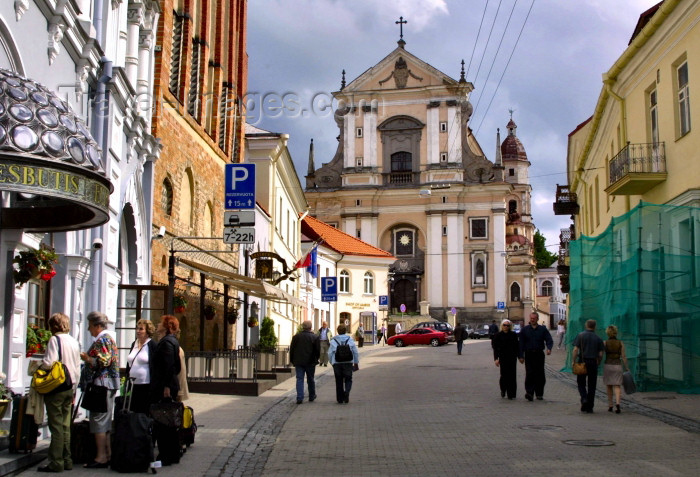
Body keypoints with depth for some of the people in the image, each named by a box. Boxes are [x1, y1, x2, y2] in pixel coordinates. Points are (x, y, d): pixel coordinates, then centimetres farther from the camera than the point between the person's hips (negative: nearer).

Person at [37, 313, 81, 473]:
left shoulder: (55, 339, -10)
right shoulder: (74, 342, 12)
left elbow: (49, 362, -20)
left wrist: (38, 366, 1)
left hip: (56, 387, -7)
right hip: (70, 387, 7)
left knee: (56, 426, -4)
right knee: (66, 425, 11)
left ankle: (56, 462, -3)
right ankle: (66, 460, 14)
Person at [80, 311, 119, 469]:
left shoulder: (103, 339, -13)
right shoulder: (109, 337, 19)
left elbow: (103, 361, -21)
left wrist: (87, 358, -10)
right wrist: (89, 358, 20)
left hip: (102, 383, -11)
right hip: (109, 384, 11)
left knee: (98, 419, -8)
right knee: (106, 420, 13)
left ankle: (101, 457, -8)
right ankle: (108, 454, 17)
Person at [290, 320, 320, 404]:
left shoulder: (296, 336, 1)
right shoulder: (315, 337, -5)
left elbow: (291, 349, 4)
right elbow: (318, 350, -4)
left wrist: (292, 360, 13)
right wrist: (316, 359, 11)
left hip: (298, 362, 1)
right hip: (310, 362, -1)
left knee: (299, 379, 2)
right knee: (310, 379, 14)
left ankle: (299, 398, -9)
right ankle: (311, 396, 26)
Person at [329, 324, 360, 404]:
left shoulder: (333, 341, -1)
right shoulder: (350, 340, 2)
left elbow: (330, 353, 0)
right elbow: (355, 352, 5)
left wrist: (332, 363, 15)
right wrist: (356, 363, 15)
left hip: (337, 363, 0)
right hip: (348, 363, 0)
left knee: (339, 381, 8)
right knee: (348, 379, 9)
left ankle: (340, 399, 11)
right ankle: (347, 391, -19)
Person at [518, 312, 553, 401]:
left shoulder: (543, 329, 9)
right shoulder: (524, 330, 8)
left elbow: (549, 340, 2)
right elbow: (521, 344, 7)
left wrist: (549, 348, -19)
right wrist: (520, 356, 0)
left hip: (539, 354, 1)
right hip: (529, 355, -1)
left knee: (540, 374, 4)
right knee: (529, 374, -11)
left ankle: (539, 394, 14)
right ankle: (529, 392, -14)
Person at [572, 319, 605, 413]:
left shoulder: (580, 335, -2)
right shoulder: (598, 338, 2)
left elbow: (575, 350, -10)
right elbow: (600, 354, 0)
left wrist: (573, 362, -5)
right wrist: (598, 363, 15)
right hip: (593, 363, 1)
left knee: (581, 383, 13)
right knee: (591, 386, 7)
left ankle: (584, 398, -13)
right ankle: (589, 408, 7)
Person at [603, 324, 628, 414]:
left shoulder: (604, 343, -5)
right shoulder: (621, 343, -1)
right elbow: (623, 357, -3)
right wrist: (627, 368, 4)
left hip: (607, 366, 0)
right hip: (617, 366, 1)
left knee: (609, 387, 13)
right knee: (617, 387, 1)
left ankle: (610, 406, 16)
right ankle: (617, 403, -21)